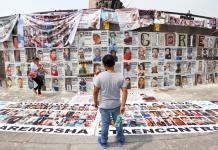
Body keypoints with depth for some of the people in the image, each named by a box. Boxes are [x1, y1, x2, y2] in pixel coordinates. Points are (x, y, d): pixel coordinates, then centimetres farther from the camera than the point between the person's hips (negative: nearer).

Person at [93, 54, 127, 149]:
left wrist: (95, 102, 3)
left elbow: (95, 92, -14)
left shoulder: (100, 76, -19)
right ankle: (121, 140, 42)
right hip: (116, 105, 2)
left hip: (104, 106, -1)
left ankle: (103, 142, 37)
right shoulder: (120, 77, -12)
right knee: (118, 123, 21)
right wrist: (123, 105, -8)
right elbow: (125, 92, -14)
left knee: (105, 124, 17)